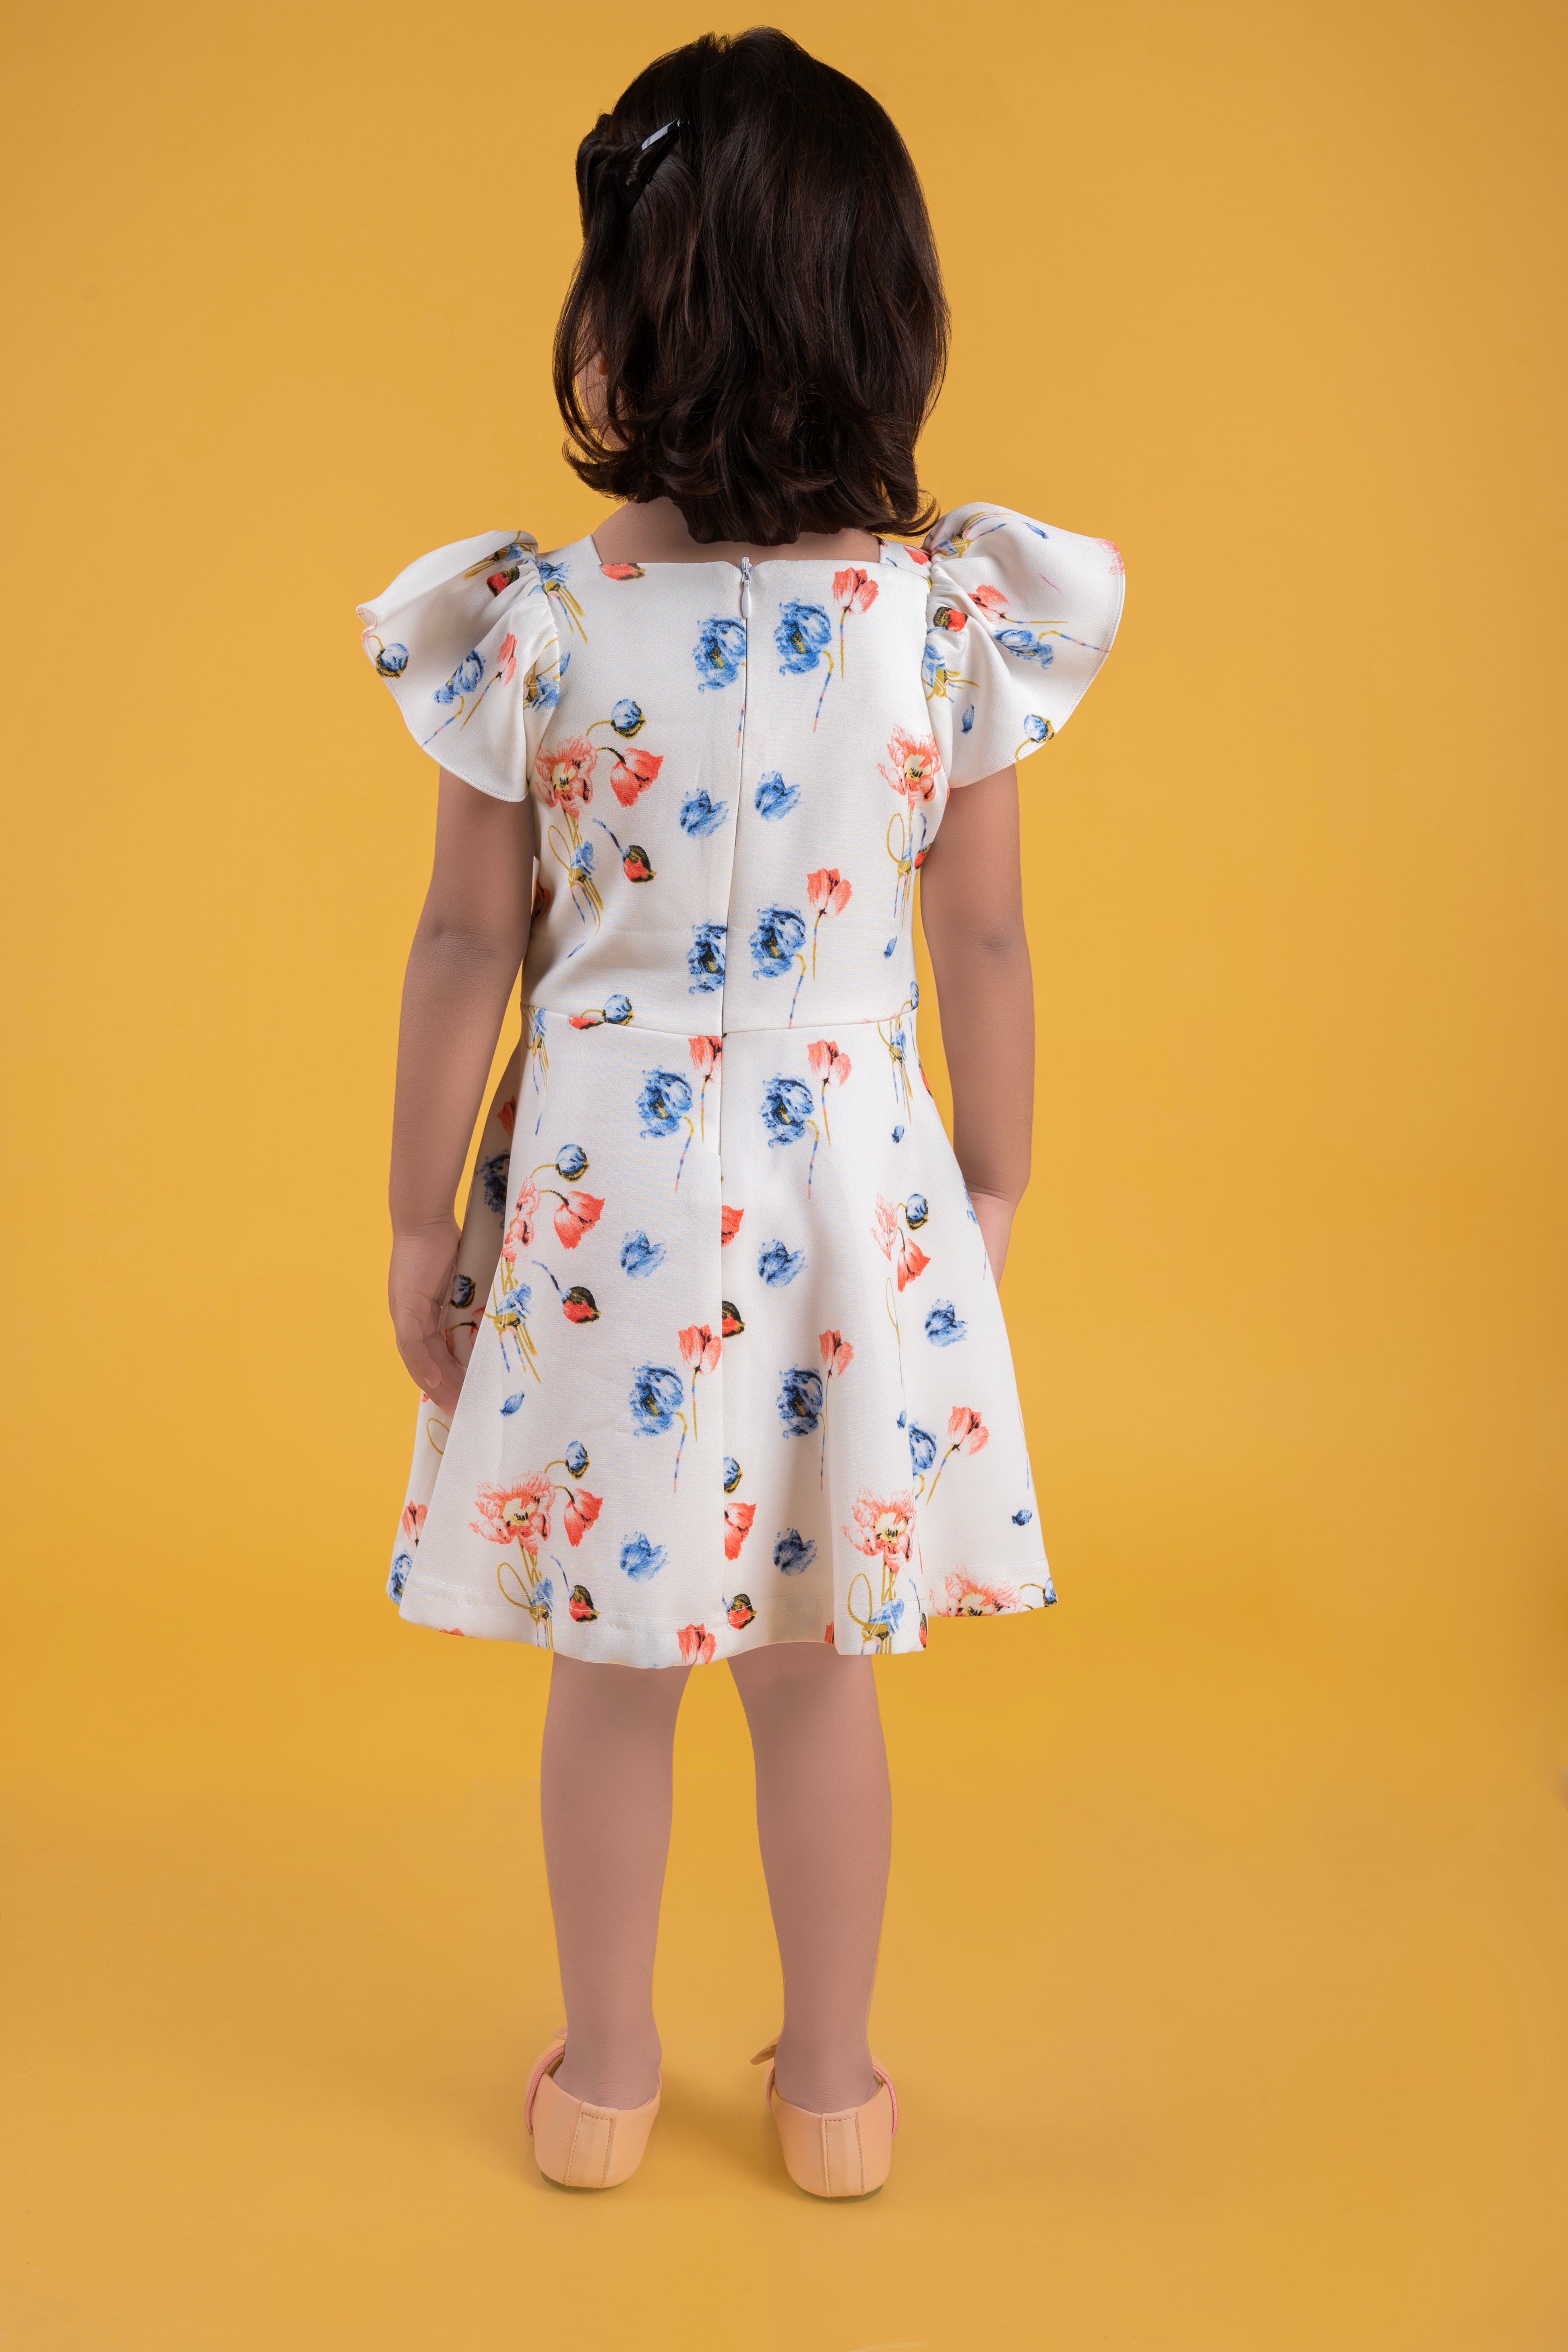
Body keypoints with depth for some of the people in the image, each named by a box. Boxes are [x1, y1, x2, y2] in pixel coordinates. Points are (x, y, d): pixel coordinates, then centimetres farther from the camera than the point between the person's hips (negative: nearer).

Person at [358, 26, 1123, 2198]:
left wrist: (423, 1222, 6)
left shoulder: (532, 623, -12)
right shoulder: (954, 615, -9)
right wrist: (995, 1186, 12)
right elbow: (985, 941, -2)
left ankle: (606, 2076, 33)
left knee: (613, 1664, 16)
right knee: (819, 1664, 16)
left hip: (601, 1180, -1)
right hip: (851, 1178, 1)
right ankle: (833, 2085, 33)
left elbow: (470, 947, -6)